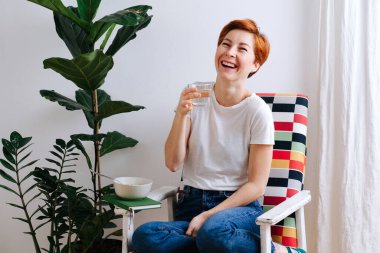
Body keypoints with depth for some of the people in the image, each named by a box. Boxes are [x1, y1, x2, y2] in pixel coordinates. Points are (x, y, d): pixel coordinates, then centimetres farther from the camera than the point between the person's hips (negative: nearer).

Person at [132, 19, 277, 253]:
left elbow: (257, 185, -5)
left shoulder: (257, 111, -6)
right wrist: (181, 114, -14)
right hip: (191, 203, 3)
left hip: (238, 206, -3)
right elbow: (173, 163, 0)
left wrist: (207, 216, -14)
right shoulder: (195, 98, 6)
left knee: (213, 232, -40)